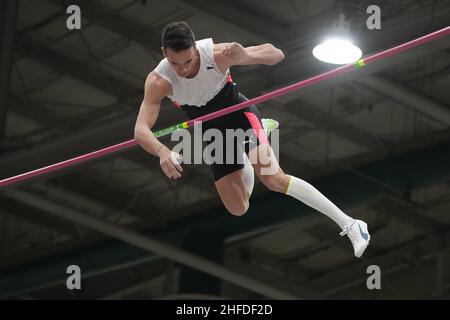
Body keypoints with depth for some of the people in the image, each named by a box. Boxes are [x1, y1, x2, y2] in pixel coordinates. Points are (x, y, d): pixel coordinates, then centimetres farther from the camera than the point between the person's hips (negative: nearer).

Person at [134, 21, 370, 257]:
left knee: (274, 179, -26)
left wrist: (244, 56, -45)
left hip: (240, 115, -3)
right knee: (238, 210, 10)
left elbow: (277, 54, -22)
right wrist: (162, 151, -57)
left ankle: (349, 224, -22)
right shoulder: (158, 81, -27)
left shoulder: (217, 54, -29)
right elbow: (141, 130, -34)